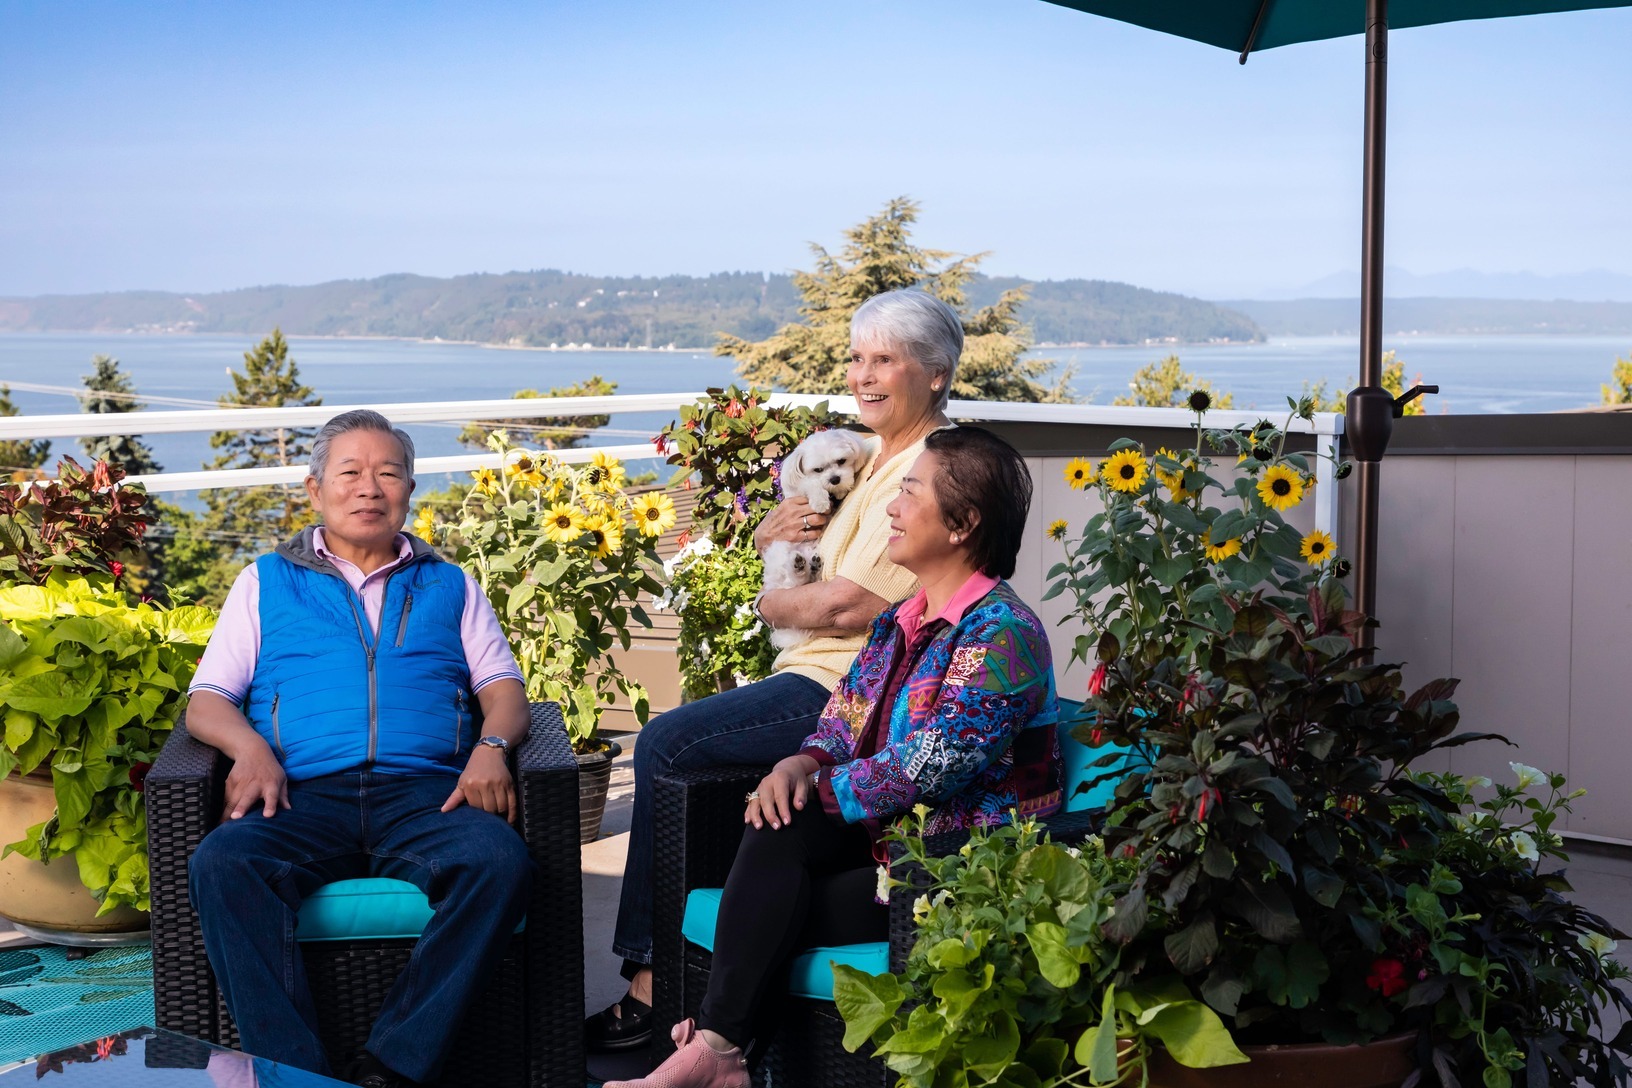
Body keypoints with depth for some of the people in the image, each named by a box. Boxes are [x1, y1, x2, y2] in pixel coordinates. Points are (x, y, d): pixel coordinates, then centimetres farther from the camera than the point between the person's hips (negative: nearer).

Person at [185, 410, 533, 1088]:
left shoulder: (449, 586, 26)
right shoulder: (267, 582, 24)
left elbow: (503, 688, 17)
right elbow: (206, 701, 16)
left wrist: (491, 746, -7)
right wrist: (251, 747, -7)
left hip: (424, 795, 0)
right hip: (304, 797, 0)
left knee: (500, 864, -34)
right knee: (220, 865, -34)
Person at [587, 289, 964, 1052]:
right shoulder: (874, 458, 18)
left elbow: (851, 605, -22)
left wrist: (773, 606, -2)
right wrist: (773, 528, 2)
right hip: (818, 675, 10)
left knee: (666, 745, -12)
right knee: (668, 740, 3)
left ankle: (649, 977, -1)